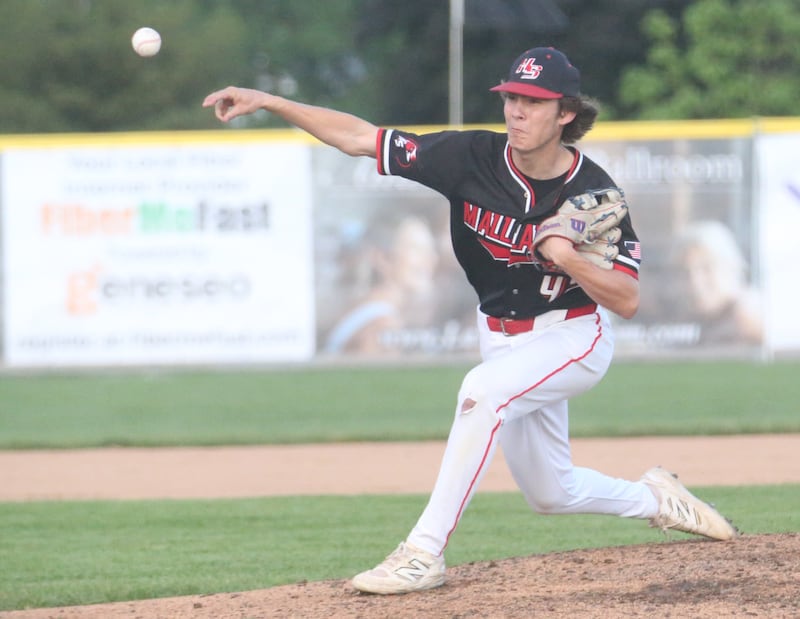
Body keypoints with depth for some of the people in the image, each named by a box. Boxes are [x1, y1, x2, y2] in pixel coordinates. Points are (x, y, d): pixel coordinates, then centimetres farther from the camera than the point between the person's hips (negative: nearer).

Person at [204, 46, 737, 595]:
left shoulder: (592, 191, -20)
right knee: (550, 493, 14)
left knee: (484, 389, -34)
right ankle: (654, 498, 45)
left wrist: (569, 259, -35)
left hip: (575, 337, -5)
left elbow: (628, 302, -18)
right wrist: (268, 101, -23)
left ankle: (425, 552, -31)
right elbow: (361, 138, -15)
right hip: (501, 337, 5)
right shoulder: (473, 157, -14)